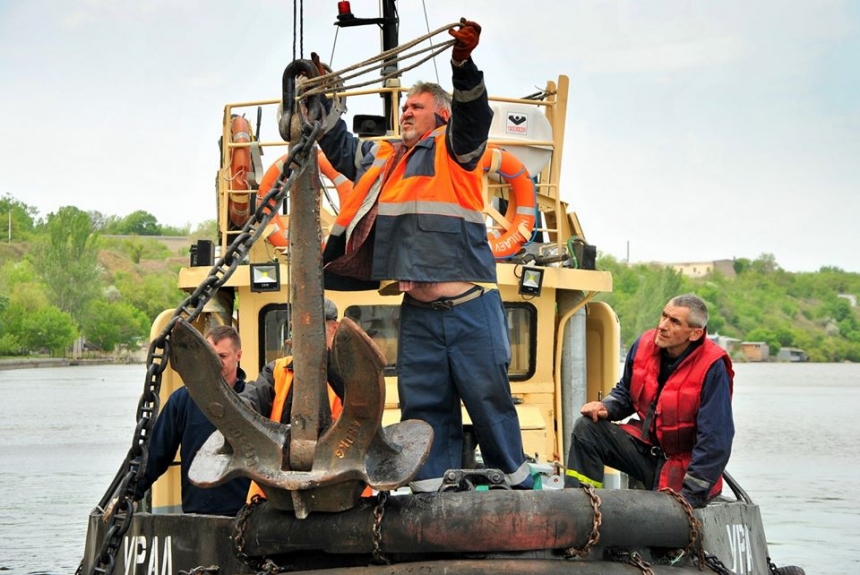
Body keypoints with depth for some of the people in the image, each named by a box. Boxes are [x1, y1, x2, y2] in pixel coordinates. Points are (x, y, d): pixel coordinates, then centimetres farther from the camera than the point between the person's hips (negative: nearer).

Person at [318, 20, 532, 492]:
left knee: (488, 398, -2)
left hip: (470, 308, -6)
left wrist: (463, 62, -33)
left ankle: (517, 489, 8)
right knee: (423, 404, 5)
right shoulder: (384, 159, 21)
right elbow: (339, 146, 34)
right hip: (418, 312, 6)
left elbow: (473, 112, -16)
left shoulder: (454, 148, 2)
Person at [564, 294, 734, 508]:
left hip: (682, 465, -6)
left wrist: (689, 496, -24)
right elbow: (625, 392, 18)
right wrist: (605, 407, -7)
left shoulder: (712, 368, -20)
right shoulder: (644, 345, -2)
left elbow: (715, 441, -21)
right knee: (586, 429, -12)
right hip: (646, 445, 6)